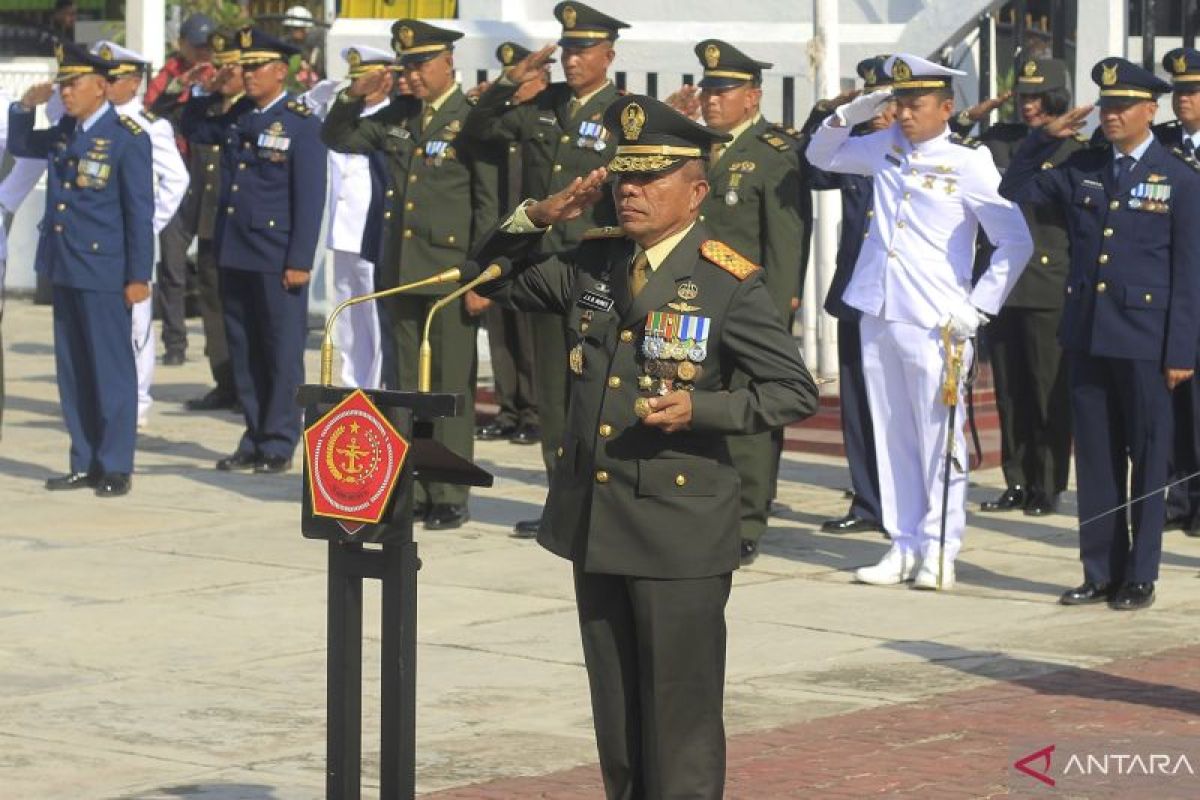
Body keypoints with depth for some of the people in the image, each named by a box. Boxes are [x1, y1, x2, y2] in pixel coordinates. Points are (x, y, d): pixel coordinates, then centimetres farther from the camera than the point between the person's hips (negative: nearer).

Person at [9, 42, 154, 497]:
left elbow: (140, 212, -10)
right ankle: (84, 464, 16)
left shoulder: (127, 138, -9)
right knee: (72, 371, 10)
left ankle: (116, 467, 4)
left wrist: (139, 276, -13)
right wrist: (25, 107, 8)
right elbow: (19, 147, 27)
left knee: (111, 370, -1)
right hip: (64, 270, 7)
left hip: (105, 272, -7)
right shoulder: (65, 133, 11)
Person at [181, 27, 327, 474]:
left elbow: (310, 198, -10)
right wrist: (211, 93, 9)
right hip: (234, 253, 6)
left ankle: (278, 445, 5)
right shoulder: (235, 118, 11)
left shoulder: (301, 124, -7)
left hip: (277, 259, -6)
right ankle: (253, 440, 17)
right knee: (243, 352, 10)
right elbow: (192, 129, 28)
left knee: (281, 353, 1)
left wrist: (300, 261, -15)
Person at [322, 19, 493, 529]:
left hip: (449, 276, -6)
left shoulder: (471, 120, -8)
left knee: (451, 389, -1)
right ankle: (409, 492, 17)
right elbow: (337, 139, 20)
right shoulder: (397, 117, 10)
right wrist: (353, 98, 0)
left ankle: (450, 499, 4)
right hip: (400, 272, 6)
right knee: (405, 388, 10)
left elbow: (490, 204, -9)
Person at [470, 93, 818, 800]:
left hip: (680, 531, -6)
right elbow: (493, 280, 18)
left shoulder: (729, 283, -8)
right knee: (616, 713, 13)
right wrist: (542, 216, 0)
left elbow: (796, 391, -8)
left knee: (681, 715, -1)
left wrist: (701, 409, -22)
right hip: (594, 522, 6)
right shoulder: (593, 261, 9)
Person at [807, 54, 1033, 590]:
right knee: (892, 437, 10)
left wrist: (979, 308, -11)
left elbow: (1016, 243, -6)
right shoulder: (886, 148, 9)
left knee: (939, 436, -2)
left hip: (934, 323, -6)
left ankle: (939, 551, 5)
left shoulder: (968, 163, -7)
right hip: (877, 313, 6)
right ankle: (904, 546, 17)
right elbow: (821, 156, 24)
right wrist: (851, 114, 5)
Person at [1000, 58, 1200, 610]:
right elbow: (1015, 191, 12)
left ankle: (1140, 577, 9)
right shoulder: (1082, 167, 9)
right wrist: (1045, 138, -1)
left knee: (1147, 459, 3)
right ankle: (1101, 572, 16)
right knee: (1095, 458, 9)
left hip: (1144, 339, -4)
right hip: (1086, 335, 4)